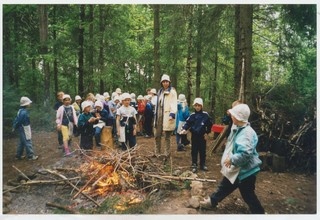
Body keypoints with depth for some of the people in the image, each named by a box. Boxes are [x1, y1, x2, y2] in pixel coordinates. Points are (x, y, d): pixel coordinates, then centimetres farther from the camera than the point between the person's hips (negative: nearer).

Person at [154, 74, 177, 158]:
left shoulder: (172, 91, -3)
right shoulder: (160, 91, 18)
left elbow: (174, 103, -13)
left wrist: (172, 114, -25)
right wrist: (155, 114, 17)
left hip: (167, 116, -7)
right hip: (159, 115, 7)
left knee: (167, 137, 1)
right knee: (157, 135, 13)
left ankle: (167, 154, 12)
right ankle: (157, 153, 28)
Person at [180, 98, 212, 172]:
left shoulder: (205, 115, -3)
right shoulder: (192, 115, -1)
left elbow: (209, 124, 5)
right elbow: (188, 123, -3)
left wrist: (207, 132, 3)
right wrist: (184, 129, -21)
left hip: (202, 135, 0)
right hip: (194, 135, 0)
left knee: (202, 150, 11)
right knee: (194, 151, 6)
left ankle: (203, 164, 25)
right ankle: (194, 165, 16)